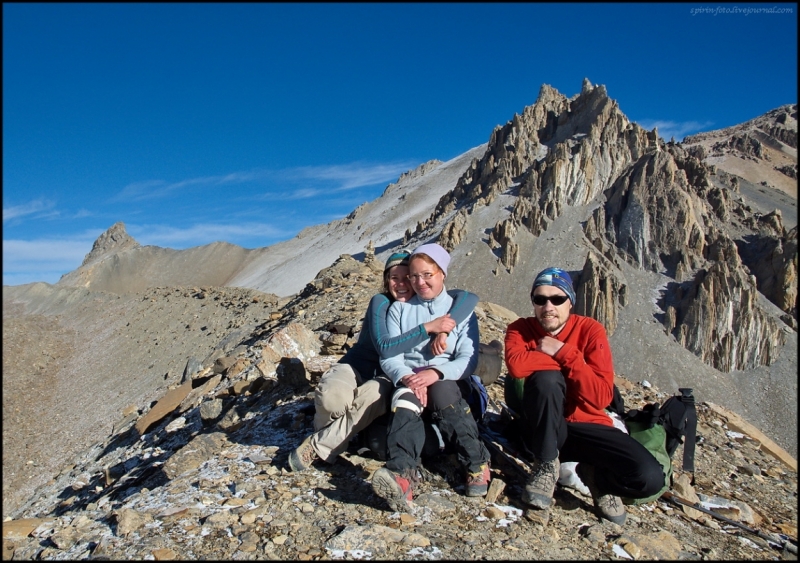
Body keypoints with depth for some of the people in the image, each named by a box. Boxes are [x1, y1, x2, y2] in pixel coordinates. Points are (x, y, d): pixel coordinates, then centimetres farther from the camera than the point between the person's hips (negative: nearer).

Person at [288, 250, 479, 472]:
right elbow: (384, 347, -26)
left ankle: (319, 446, -15)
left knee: (372, 397, -36)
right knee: (332, 395, -36)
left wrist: (444, 331, -32)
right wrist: (428, 327, -29)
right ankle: (327, 428, 0)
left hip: (385, 378, 2)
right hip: (355, 366, -2)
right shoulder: (380, 302, -14)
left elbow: (469, 297, -17)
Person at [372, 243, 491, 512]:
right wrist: (406, 377, -20)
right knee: (405, 400, -34)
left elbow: (468, 359, -2)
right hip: (407, 380, 1)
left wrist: (436, 373, -22)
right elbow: (389, 355, 3)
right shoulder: (399, 309, 14)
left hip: (448, 381, 0)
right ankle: (401, 475, -56)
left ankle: (477, 464, -28)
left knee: (441, 393, -36)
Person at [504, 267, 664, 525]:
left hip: (586, 426, 1)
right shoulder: (520, 329, -6)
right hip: (542, 428, -1)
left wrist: (563, 353, -22)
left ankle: (597, 476, 13)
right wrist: (566, 359, -21)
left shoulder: (590, 330, -8)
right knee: (547, 379, -33)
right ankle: (546, 466, -12)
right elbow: (517, 365, -31)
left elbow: (602, 396, -17)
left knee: (649, 478, -22)